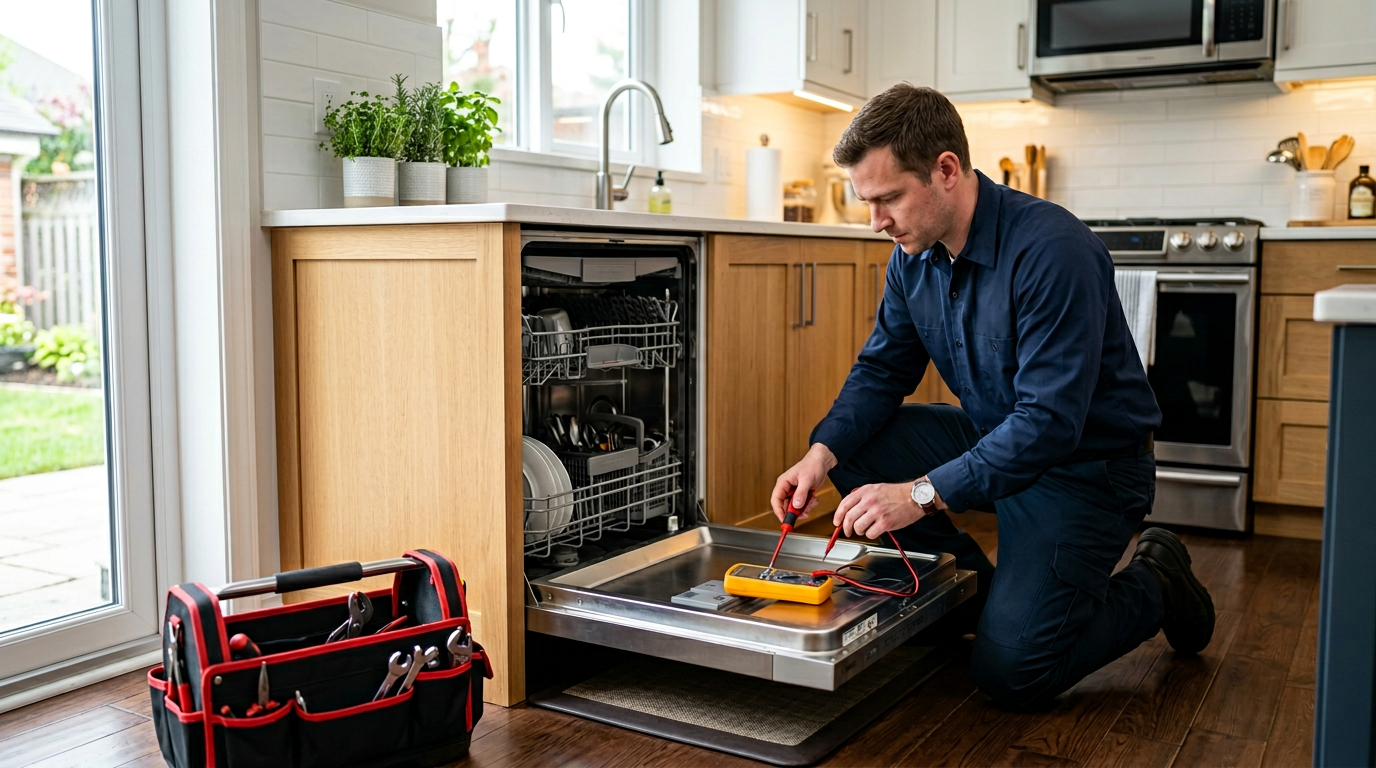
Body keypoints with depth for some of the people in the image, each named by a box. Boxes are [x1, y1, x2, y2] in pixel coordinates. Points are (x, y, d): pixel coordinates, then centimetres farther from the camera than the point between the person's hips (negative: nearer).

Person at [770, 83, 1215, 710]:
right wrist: (823, 452, -16)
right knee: (851, 444, -11)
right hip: (990, 438, 7)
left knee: (1010, 671, -16)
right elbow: (882, 369, 2)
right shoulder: (914, 256, -4)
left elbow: (1050, 421, -32)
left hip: (1086, 465, -7)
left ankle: (1154, 587, 12)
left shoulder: (1054, 251, -28)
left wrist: (923, 493, -37)